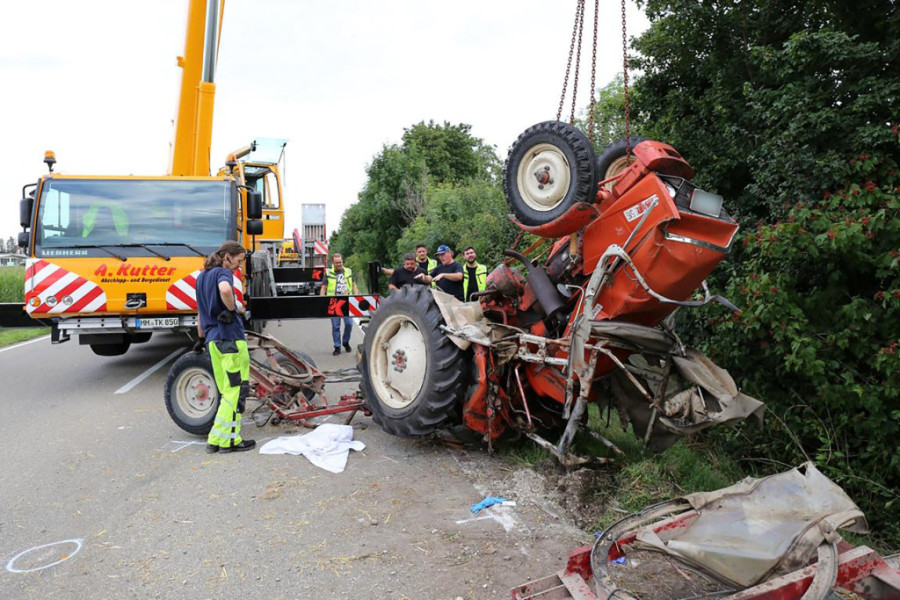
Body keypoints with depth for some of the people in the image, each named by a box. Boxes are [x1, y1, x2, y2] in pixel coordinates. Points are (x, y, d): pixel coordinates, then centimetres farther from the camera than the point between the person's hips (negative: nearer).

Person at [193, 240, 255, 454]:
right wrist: (231, 309, -16)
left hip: (213, 339, 9)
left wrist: (201, 338, 34)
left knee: (225, 389, 14)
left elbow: (200, 311, 27)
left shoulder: (202, 276, 19)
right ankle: (228, 440, 1)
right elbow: (225, 290, -33)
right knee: (237, 389, -2)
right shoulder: (223, 272, -8)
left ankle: (216, 440, 16)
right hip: (230, 338, -9)